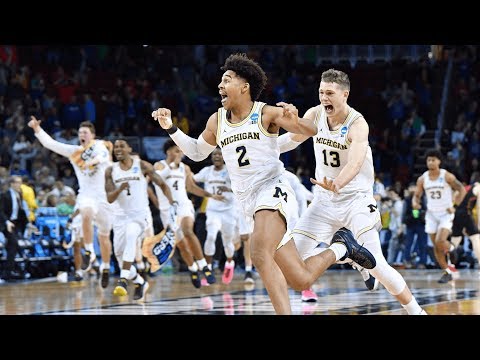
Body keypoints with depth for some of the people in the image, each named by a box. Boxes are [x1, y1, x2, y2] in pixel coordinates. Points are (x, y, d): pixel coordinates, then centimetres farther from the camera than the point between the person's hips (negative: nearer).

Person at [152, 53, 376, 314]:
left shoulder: (266, 114, -5)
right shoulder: (216, 121, 11)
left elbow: (311, 131, -8)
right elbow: (197, 153, 26)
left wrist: (294, 121, -30)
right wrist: (171, 129, 13)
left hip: (273, 190, -6)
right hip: (249, 202, 6)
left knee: (260, 256, -33)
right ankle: (340, 249, 33)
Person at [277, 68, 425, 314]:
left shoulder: (357, 124, -21)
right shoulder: (314, 115, -4)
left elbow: (355, 163, -38)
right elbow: (294, 138, 17)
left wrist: (336, 184, -57)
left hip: (356, 199, -5)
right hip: (324, 200, 5)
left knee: (375, 264, -14)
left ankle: (415, 311, -1)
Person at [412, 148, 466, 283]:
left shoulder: (447, 176, -10)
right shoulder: (422, 179, 0)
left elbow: (461, 190, -4)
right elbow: (417, 195, 7)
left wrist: (454, 206, -12)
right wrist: (415, 203, -17)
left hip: (446, 214, -4)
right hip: (432, 215, 4)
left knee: (440, 241, -23)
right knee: (436, 247, 3)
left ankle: (451, 248, 12)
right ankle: (446, 273, 15)